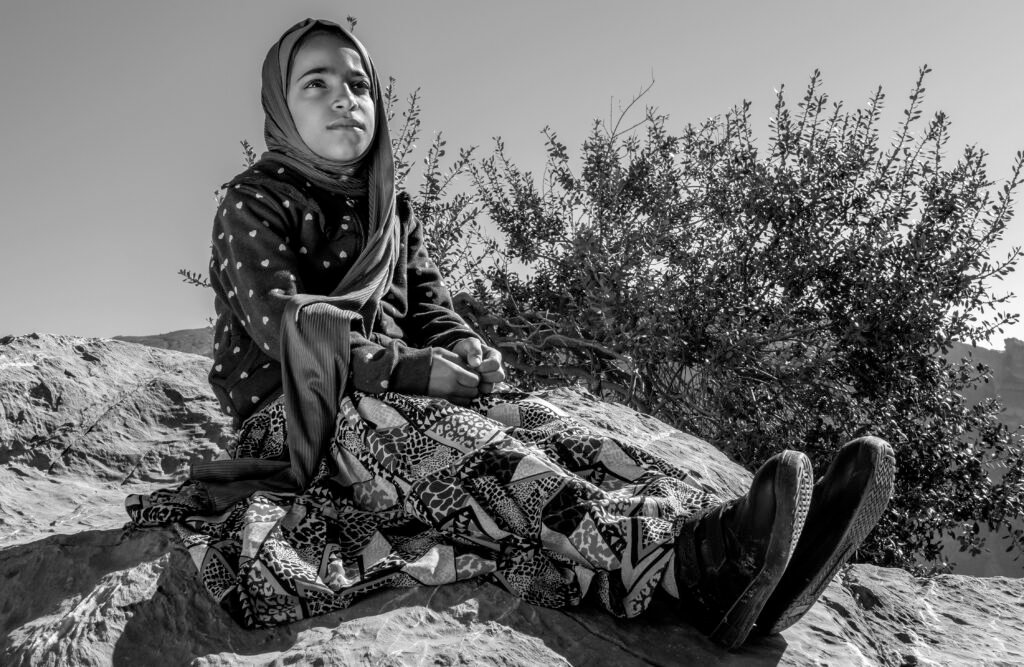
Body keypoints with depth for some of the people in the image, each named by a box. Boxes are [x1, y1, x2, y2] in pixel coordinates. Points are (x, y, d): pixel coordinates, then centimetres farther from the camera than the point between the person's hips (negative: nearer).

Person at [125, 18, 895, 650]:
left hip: (398, 400, 6)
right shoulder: (254, 202, -1)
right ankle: (684, 561, -57)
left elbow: (431, 308, 13)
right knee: (457, 441, -34)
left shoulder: (394, 209, 19)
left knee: (533, 420, -23)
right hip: (296, 418, -6)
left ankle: (713, 534, -43)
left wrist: (472, 356, -11)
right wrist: (417, 369, -23)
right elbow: (283, 322, -15)